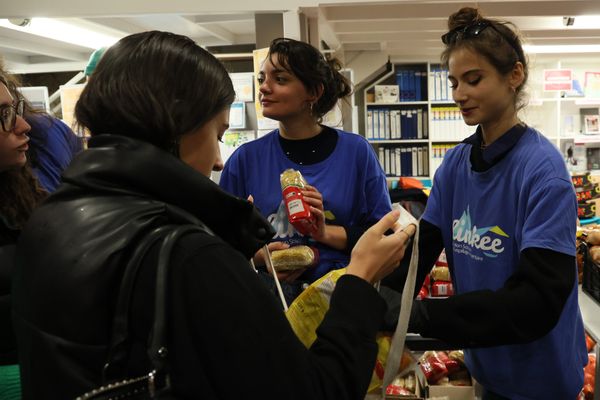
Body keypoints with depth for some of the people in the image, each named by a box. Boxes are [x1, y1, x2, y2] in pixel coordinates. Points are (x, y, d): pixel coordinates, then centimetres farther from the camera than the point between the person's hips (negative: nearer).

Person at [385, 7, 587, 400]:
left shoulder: (543, 171, -21)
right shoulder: (455, 164, -2)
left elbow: (537, 301, -28)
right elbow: (421, 249, -4)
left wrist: (419, 315, -35)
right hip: (485, 363, 5)